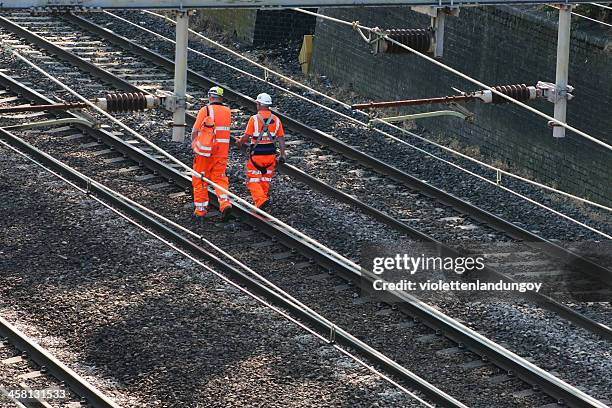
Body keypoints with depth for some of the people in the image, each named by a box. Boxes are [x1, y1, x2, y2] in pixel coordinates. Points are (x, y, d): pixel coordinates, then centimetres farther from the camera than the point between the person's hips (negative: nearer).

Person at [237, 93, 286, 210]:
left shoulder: (254, 119, -12)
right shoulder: (276, 120, 1)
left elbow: (246, 136, -11)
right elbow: (281, 138, 2)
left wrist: (240, 142, 10)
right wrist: (283, 154, 7)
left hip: (256, 154, -4)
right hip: (270, 154, 4)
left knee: (253, 181, 2)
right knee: (265, 180, 19)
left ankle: (260, 200, -17)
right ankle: (264, 198, 26)